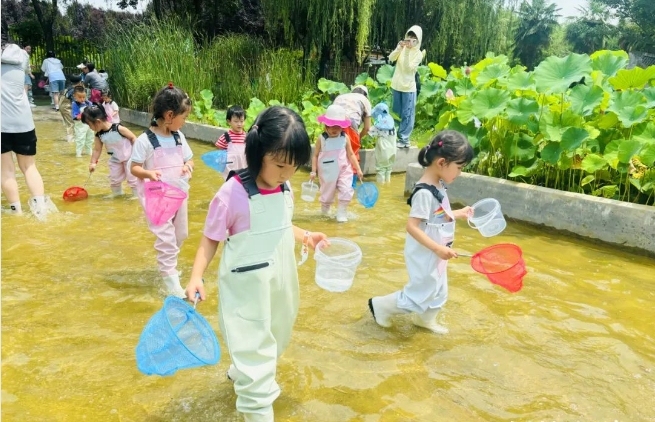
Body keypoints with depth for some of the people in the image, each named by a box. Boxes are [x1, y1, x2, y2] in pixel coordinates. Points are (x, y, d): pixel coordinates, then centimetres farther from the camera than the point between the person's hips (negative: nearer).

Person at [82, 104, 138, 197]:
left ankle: (137, 194, 19)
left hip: (129, 157, -6)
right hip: (115, 160, 6)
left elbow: (133, 138, -18)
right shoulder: (99, 135, -10)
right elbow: (97, 150, -1)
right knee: (114, 179, 14)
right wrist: (93, 163, -6)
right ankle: (117, 194, 35)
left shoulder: (118, 128, -27)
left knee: (132, 177, 2)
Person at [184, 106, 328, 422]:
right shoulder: (232, 193, -23)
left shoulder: (285, 190, -3)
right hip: (246, 289, -7)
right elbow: (210, 240, -15)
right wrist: (196, 276, -28)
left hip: (280, 284, 8)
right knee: (254, 350, 2)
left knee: (274, 340, 26)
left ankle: (240, 373, 54)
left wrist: (306, 237, 1)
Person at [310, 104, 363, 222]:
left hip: (343, 170, 1)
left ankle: (342, 212, 6)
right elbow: (315, 155, -4)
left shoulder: (345, 138, -4)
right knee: (327, 192, 14)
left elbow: (351, 155, 1)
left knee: (346, 191, -10)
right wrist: (313, 171, -9)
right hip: (327, 172, -1)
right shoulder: (322, 139, -9)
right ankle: (325, 209, 42)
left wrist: (358, 169, -1)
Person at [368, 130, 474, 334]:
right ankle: (381, 305, 23)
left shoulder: (438, 185, 1)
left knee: (437, 292, 23)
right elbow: (412, 226, -29)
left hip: (435, 253, 9)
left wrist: (458, 213, 17)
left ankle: (425, 319, 47)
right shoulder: (425, 193, -27)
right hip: (424, 255, -9)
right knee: (420, 294, 5)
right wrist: (438, 248, -31)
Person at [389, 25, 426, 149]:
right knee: (396, 113, 15)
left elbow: (409, 68, -18)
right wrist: (399, 48, -22)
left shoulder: (418, 54, -7)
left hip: (408, 87, -5)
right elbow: (391, 58, -8)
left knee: (406, 114, -1)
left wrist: (407, 53, -23)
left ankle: (404, 139, 4)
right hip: (396, 85, 5)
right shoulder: (403, 48, 3)